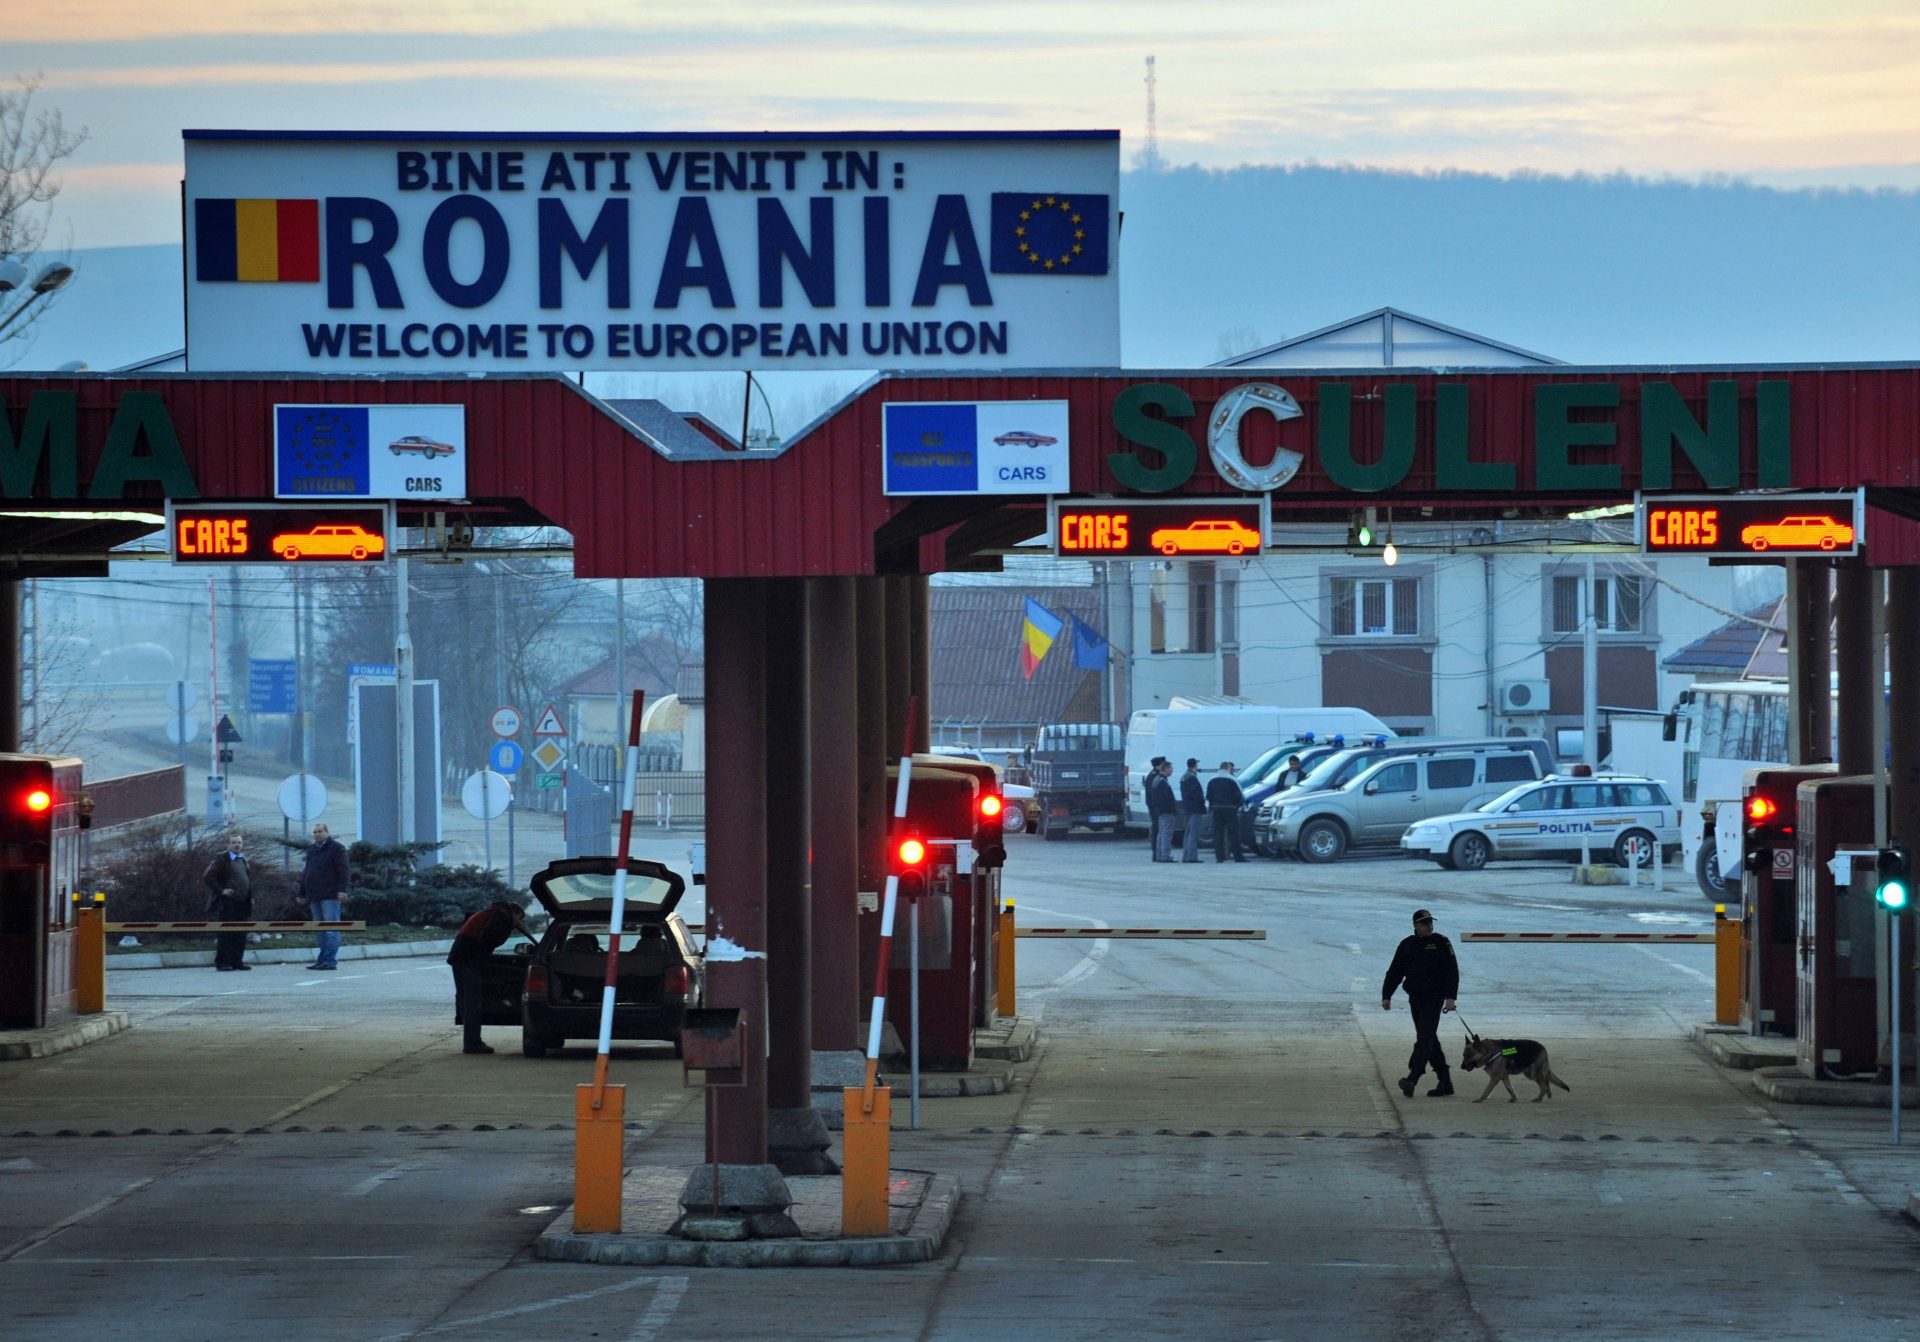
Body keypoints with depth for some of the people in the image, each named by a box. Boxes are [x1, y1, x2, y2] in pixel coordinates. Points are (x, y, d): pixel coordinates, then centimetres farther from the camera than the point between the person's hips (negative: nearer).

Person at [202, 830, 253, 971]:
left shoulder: (244, 860, 17)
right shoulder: (222, 860, -6)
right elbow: (208, 878, -11)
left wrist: (250, 898, 16)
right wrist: (221, 890, -15)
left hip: (242, 903, 7)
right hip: (227, 904, -7)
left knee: (240, 934, 7)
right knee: (226, 934, -6)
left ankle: (237, 961, 13)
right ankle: (222, 963, -3)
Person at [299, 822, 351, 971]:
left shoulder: (336, 848, -1)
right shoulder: (312, 851, 21)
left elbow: (342, 871, -9)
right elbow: (306, 873, 26)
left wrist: (341, 889, -18)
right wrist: (303, 893, 23)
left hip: (330, 896, -8)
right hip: (315, 897, 8)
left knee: (331, 929, -9)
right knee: (319, 931, 7)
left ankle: (330, 960, -12)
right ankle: (321, 960, 9)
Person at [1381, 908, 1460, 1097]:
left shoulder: (1441, 943, -1)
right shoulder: (1407, 945, 11)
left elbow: (1452, 972, -5)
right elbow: (1394, 972, 14)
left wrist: (1450, 997, -14)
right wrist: (1386, 996, 7)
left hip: (1434, 998, -6)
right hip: (1415, 998, 6)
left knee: (1425, 1038, -15)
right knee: (1429, 1040, 9)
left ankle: (1412, 1079, -26)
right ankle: (1445, 1082, 15)